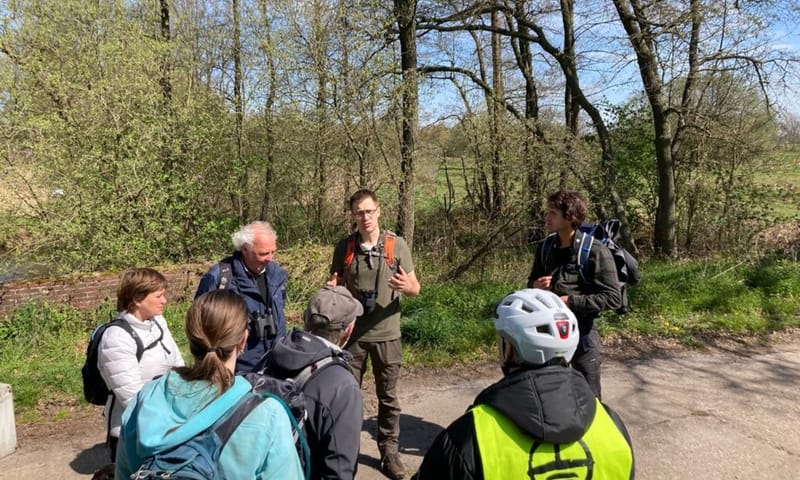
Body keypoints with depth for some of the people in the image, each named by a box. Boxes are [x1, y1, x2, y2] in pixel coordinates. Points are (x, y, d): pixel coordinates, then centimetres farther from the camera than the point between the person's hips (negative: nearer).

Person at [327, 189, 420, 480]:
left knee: (388, 396, 10)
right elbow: (336, 285, 10)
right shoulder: (344, 247, -2)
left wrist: (407, 287, -25)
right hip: (352, 333, 1)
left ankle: (390, 452, 25)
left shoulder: (397, 245, -6)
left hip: (386, 333, -1)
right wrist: (331, 289, -14)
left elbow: (416, 288, -2)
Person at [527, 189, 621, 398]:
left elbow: (613, 298, -17)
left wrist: (570, 301, -22)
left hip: (582, 335, -5)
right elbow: (532, 281, 16)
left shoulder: (594, 251, -16)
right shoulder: (545, 247, 2)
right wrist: (536, 286, -8)